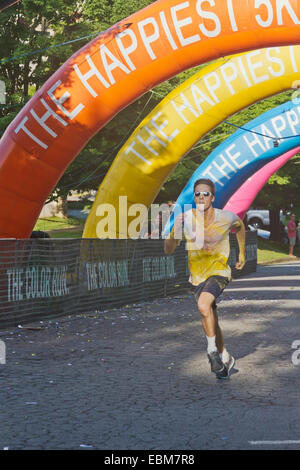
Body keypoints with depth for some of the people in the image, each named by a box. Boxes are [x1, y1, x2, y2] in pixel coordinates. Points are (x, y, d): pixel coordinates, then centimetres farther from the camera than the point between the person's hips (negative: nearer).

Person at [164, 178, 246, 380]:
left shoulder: (226, 218, -13)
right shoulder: (184, 219, -11)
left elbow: (240, 226, 12)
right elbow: (168, 250, -10)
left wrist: (242, 253, 18)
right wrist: (174, 232, -29)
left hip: (219, 271, -3)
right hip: (197, 276, 3)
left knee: (204, 304, -31)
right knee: (211, 321, 12)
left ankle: (212, 350, -12)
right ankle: (226, 358, 34)